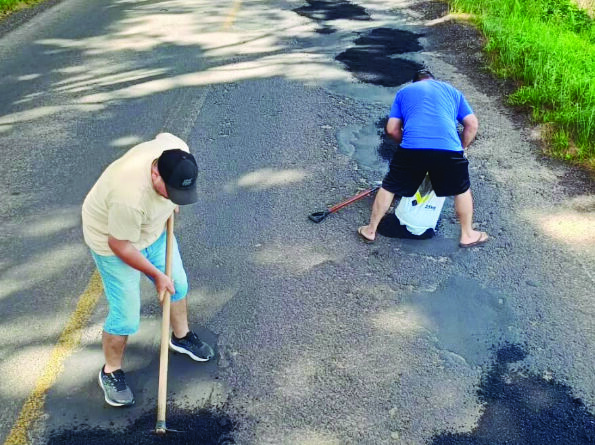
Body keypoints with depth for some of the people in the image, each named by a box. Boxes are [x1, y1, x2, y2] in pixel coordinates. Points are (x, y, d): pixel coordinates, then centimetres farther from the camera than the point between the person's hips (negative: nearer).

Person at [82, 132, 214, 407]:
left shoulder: (178, 153, -26)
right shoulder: (130, 198, -44)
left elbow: (163, 136, 0)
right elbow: (120, 245, -29)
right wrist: (156, 274, -18)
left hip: (152, 228, 7)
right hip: (114, 241, -7)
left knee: (178, 283, 19)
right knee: (126, 315, -1)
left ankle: (181, 336, 46)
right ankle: (111, 371, 27)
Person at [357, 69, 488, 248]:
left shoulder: (403, 92, 25)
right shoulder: (452, 90, 27)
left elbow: (392, 129, 17)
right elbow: (472, 125, 19)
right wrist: (461, 148, 31)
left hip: (411, 149, 0)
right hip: (448, 149, 0)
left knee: (389, 187, 20)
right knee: (462, 190, 24)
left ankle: (370, 230, 30)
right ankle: (467, 234, 36)